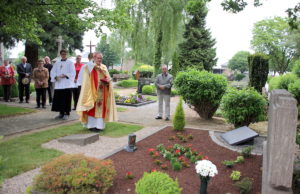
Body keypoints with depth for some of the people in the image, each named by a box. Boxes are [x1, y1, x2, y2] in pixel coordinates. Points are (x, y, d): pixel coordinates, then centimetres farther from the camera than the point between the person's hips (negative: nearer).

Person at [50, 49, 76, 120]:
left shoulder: (70, 63, 3)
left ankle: (67, 113, 5)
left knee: (67, 99, -4)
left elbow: (73, 73, -5)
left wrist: (65, 75, -17)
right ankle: (61, 113, 17)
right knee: (59, 99, 4)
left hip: (67, 84, -3)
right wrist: (55, 77, -10)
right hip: (58, 84, 4)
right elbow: (52, 72, 9)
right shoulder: (57, 63, 13)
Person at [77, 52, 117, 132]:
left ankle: (99, 125, 8)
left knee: (101, 107, 3)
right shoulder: (89, 67, 1)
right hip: (93, 91, -4)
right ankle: (91, 125, 4)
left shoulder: (104, 68, 13)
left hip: (102, 92, 4)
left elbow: (108, 78, 10)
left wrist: (107, 81, -12)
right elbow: (86, 81, -4)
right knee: (92, 108, -3)